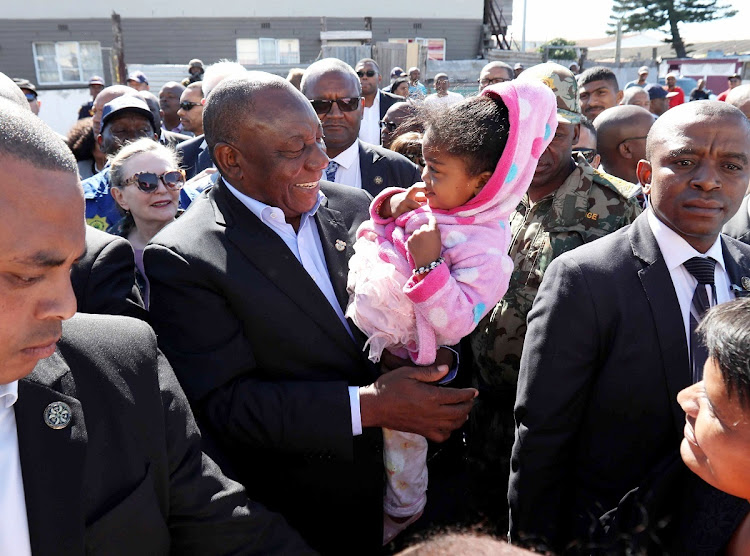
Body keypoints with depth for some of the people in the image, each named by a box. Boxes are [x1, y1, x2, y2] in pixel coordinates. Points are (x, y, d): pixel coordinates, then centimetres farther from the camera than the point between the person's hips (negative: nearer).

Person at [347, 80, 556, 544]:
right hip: (359, 332, 7)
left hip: (397, 365, -7)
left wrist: (429, 266, -36)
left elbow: (454, 324, -29)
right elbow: (375, 236, 12)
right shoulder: (428, 206, -4)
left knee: (401, 438, 20)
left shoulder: (484, 249, -26)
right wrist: (390, 207, -8)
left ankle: (402, 515, 50)